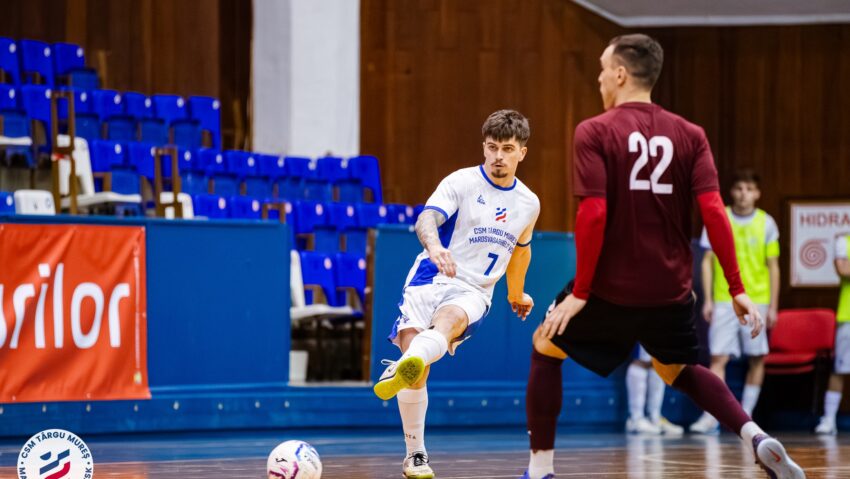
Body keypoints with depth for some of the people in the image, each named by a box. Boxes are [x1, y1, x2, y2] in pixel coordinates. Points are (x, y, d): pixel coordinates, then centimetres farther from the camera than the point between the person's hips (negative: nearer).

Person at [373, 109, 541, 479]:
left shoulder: (528, 204, 14)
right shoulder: (461, 182, -1)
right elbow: (427, 219, -18)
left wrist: (516, 294, 45)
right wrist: (434, 245, -41)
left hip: (473, 292, 1)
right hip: (430, 281, -1)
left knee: (448, 321, -36)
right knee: (418, 372, -18)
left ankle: (400, 370, -67)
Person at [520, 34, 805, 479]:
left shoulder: (594, 132, -9)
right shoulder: (689, 135, 2)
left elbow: (593, 213, -18)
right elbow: (714, 211, -6)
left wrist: (580, 291, -13)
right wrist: (737, 290, -3)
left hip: (611, 288, -4)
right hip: (672, 290, 4)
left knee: (545, 348, 21)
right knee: (679, 370, 28)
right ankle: (756, 438, 5)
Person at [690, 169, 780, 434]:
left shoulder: (766, 223, 3)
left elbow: (773, 267, 6)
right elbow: (708, 261, 5)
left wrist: (773, 305, 1)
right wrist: (708, 300, -1)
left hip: (757, 301, 1)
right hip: (724, 301, -1)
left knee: (757, 359, 3)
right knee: (718, 357, -9)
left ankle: (746, 415, 12)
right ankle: (711, 416, -13)